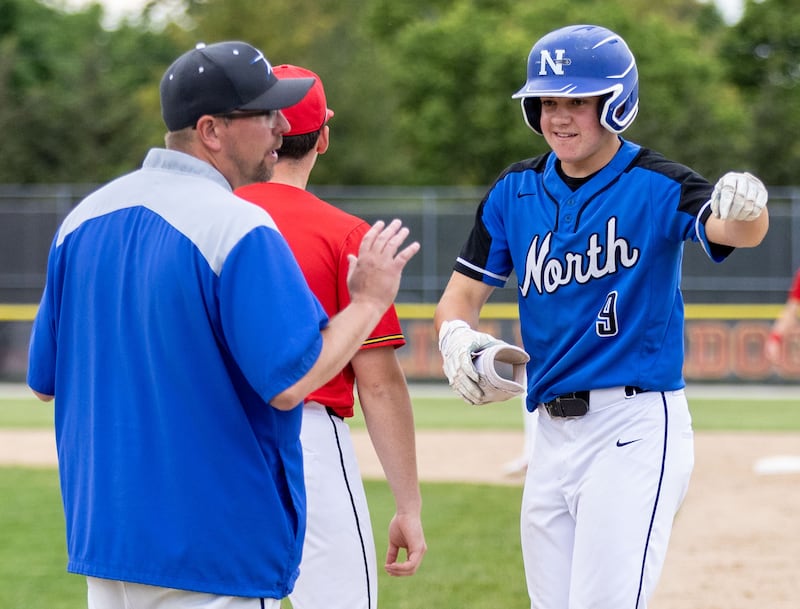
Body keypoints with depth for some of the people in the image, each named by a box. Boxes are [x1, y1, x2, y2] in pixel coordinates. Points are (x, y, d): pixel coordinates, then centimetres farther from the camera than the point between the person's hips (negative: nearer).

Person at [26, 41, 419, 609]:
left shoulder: (84, 216, 7)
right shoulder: (240, 228, -17)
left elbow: (45, 381, 12)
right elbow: (290, 383, -20)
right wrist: (370, 300, -7)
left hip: (102, 537, 8)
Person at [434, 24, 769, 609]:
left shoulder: (657, 185, -10)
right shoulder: (516, 192, 8)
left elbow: (732, 230, -29)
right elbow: (460, 296, 11)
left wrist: (746, 209, -53)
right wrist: (456, 335, -12)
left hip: (636, 428, -6)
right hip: (553, 432, 7)